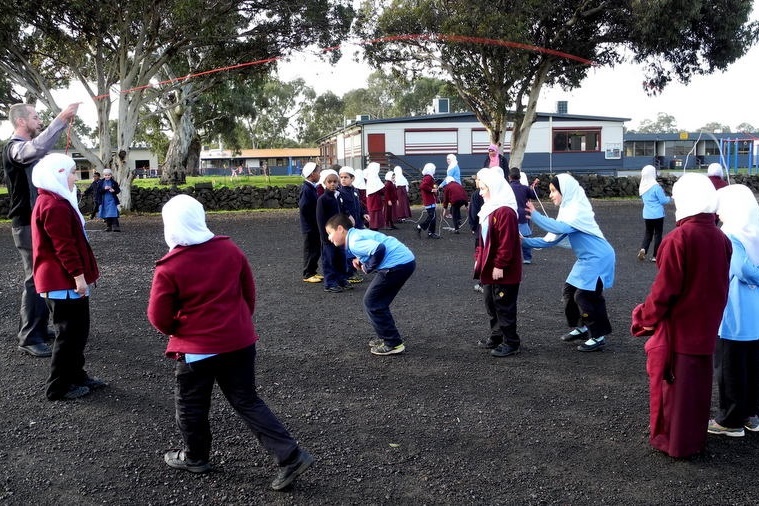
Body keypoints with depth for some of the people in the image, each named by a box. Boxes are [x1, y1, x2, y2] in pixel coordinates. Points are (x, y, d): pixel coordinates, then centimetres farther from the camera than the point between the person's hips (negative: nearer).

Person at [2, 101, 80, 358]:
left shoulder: (27, 149, 16)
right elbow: (38, 147, -38)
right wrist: (61, 119, -40)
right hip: (28, 225, -10)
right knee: (36, 280, -9)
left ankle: (38, 329, 24)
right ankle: (29, 339, -4)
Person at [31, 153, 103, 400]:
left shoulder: (56, 202, 16)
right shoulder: (55, 206, -18)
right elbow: (64, 246, -23)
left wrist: (81, 274, 23)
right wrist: (78, 275, -21)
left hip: (63, 279, 10)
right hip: (64, 282, -10)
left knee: (77, 330, 17)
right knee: (69, 333, -1)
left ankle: (75, 375, 29)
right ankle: (58, 386, 9)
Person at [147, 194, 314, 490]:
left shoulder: (168, 269, -15)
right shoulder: (230, 249, -2)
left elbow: (159, 317, -8)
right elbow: (249, 291, 8)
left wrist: (175, 331, 13)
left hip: (197, 349, -5)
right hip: (240, 342, 5)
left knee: (190, 406, 19)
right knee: (247, 401, 14)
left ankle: (195, 458, 39)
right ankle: (291, 456, 8)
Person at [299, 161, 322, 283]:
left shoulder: (311, 188, 11)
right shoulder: (306, 189, -18)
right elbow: (303, 208, -24)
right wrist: (314, 220, -15)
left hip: (315, 226, 9)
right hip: (309, 227, -9)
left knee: (316, 250, 15)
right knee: (310, 250, 0)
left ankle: (313, 272, 25)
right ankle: (308, 274, 10)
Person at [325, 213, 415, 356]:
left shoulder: (354, 242, -12)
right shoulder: (356, 235, 19)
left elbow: (379, 248, -26)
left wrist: (368, 267, -9)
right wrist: (360, 260, 13)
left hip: (398, 264, -10)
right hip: (406, 260, 10)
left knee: (372, 303, 1)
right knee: (378, 302, 20)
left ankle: (393, 344, 4)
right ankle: (387, 337, 28)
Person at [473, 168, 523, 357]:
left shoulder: (505, 211, -20)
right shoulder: (489, 209, 13)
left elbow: (507, 242, -24)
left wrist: (500, 265, -22)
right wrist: (478, 257, 16)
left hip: (503, 271, -10)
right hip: (490, 269, 10)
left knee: (504, 306, -1)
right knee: (491, 304, 18)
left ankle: (511, 343, 10)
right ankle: (497, 336, 31)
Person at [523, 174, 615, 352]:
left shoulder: (577, 210, -20)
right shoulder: (568, 210, 9)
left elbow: (558, 228, -37)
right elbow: (551, 239, 6)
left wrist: (534, 214, -32)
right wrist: (525, 241, -3)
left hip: (597, 258, -9)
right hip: (586, 259, 9)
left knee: (584, 295, -9)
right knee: (569, 291, 12)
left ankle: (598, 336, 3)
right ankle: (581, 327, 28)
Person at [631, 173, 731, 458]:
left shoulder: (679, 238, -21)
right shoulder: (721, 239, -1)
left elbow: (664, 289, -20)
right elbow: (721, 286, 7)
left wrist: (644, 319, -7)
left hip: (676, 328, -6)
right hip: (706, 328, 6)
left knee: (672, 383, 8)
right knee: (698, 383, 18)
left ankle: (671, 441, 20)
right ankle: (695, 438, 31)